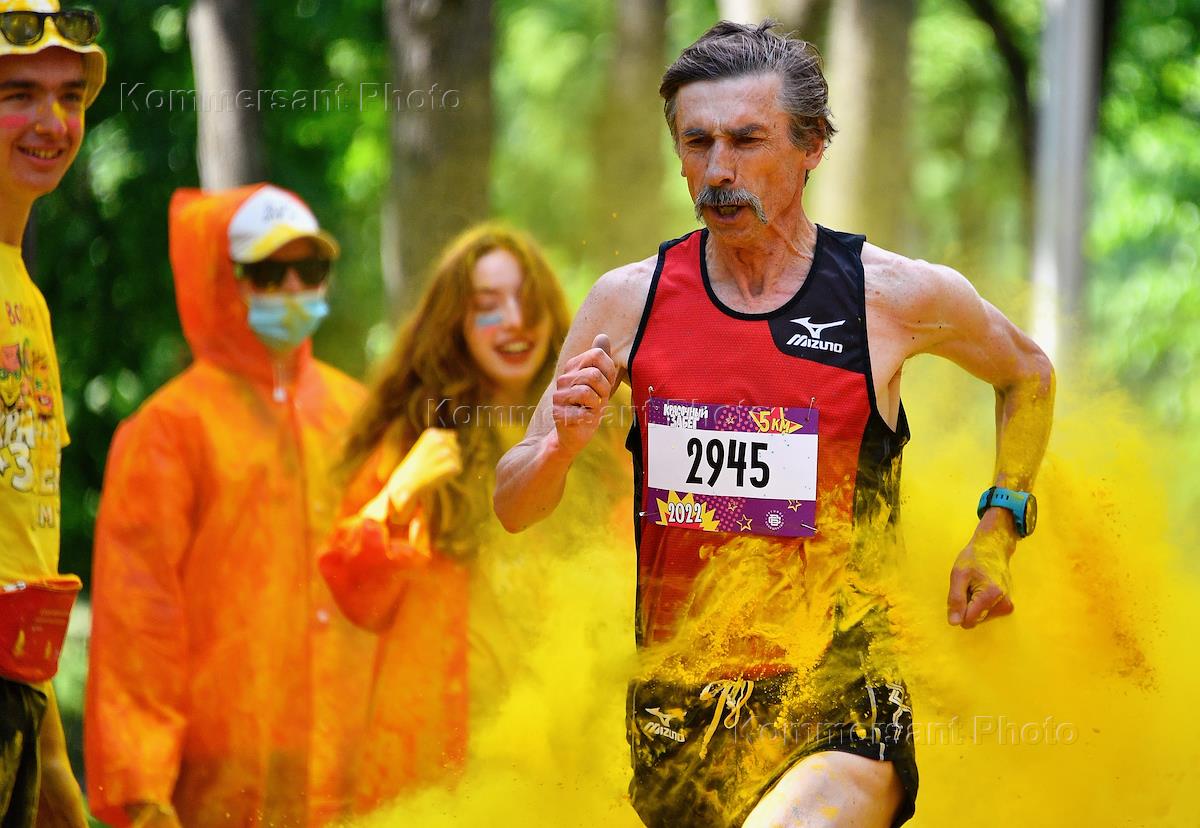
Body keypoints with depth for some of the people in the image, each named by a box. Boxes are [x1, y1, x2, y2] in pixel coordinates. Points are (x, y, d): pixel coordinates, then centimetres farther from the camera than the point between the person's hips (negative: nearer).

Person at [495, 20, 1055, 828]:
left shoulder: (899, 297, -3)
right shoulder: (628, 300, 2)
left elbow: (1028, 373, 19)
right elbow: (513, 507, 7)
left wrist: (996, 532, 10)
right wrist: (563, 446, -14)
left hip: (837, 707, -4)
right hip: (673, 709, 4)